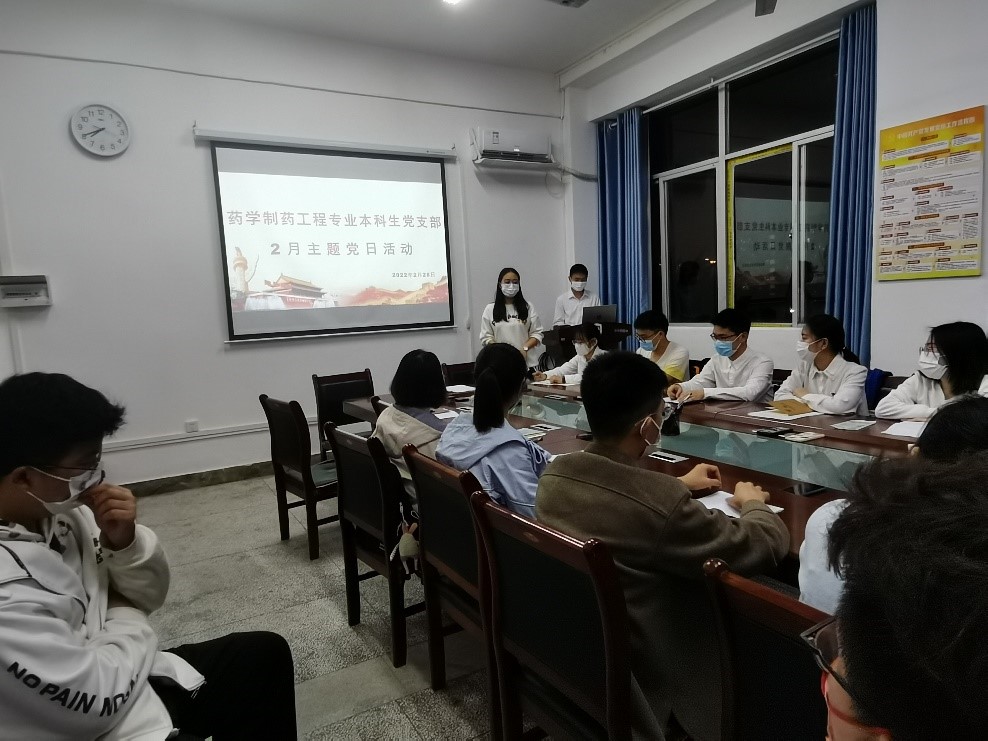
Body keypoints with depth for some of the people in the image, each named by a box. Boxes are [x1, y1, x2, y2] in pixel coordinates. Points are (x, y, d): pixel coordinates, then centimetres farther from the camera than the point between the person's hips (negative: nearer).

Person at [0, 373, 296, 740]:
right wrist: (127, 619, -7)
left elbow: (150, 594, 4)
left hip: (129, 682, 7)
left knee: (265, 652, 14)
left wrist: (124, 541, -16)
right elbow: (99, 698, -25)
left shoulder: (56, 510, -6)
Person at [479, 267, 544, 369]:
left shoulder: (528, 307, 7)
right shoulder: (490, 309, 6)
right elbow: (486, 337, 4)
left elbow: (537, 334, 5)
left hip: (526, 362, 1)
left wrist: (525, 348, -13)